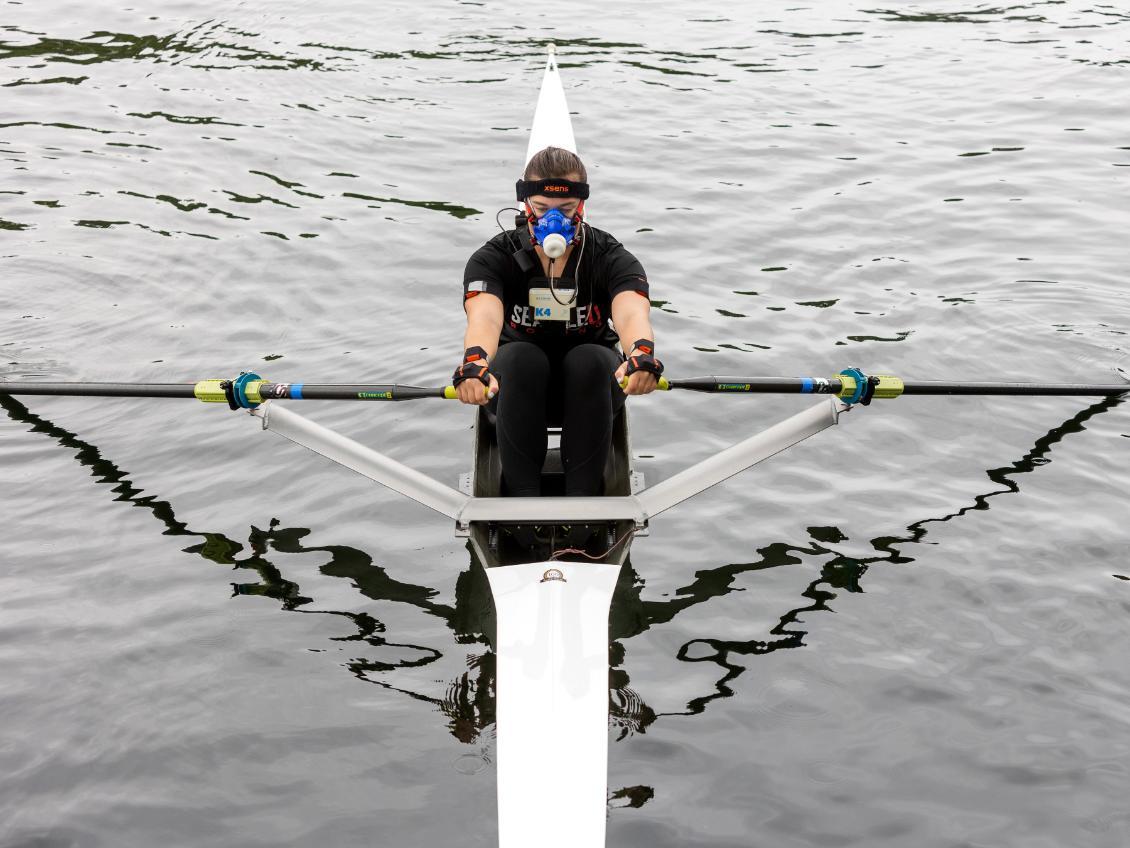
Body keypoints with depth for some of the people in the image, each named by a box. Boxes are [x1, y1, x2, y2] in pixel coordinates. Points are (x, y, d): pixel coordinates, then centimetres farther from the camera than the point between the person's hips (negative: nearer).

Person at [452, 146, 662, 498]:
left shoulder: (611, 258, -10)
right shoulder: (495, 257, -10)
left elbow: (631, 312, -31)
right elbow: (484, 314, -31)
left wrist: (641, 352, -56)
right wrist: (475, 360, -55)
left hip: (589, 385, 0)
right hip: (517, 382, 0)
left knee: (589, 359, -32)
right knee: (520, 357, -32)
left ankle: (583, 493, -27)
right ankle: (522, 492, -26)